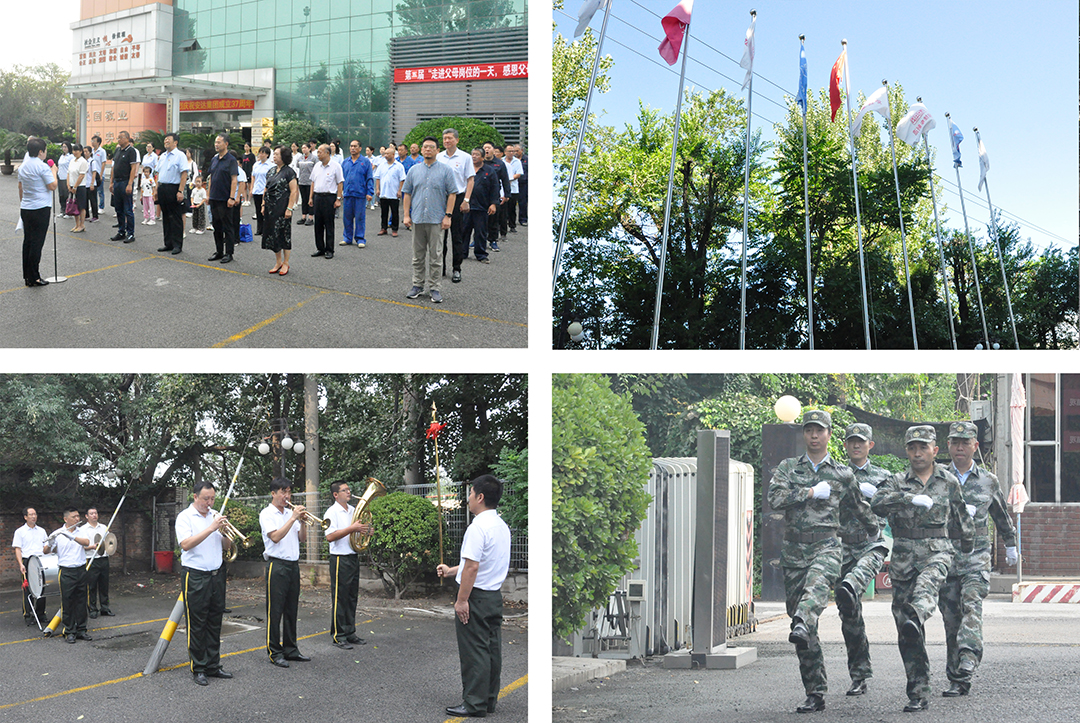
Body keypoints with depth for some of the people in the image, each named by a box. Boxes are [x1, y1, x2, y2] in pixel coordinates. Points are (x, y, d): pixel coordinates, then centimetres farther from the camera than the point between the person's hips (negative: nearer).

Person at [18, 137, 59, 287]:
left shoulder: (23, 166, 11)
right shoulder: (42, 167, -15)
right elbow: (53, 186, -13)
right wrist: (54, 172, 2)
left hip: (25, 210, 8)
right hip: (41, 209, -8)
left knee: (28, 241, 13)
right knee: (37, 243, -6)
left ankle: (27, 275, 16)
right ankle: (33, 278, -5)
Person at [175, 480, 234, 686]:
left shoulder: (214, 515, 12)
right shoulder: (185, 517, -5)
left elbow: (227, 545, 13)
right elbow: (186, 544, -21)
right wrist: (211, 529, -24)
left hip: (216, 574, 6)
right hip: (195, 576, -6)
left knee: (214, 622, 8)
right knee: (196, 625, -2)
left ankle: (213, 666, 14)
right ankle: (198, 669, 4)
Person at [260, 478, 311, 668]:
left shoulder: (290, 513, 15)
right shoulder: (267, 514, -5)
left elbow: (300, 538, 13)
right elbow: (275, 537, -19)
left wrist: (302, 522, -5)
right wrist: (293, 518, -20)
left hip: (293, 565, 7)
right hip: (277, 565, -7)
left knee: (291, 610, 11)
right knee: (275, 611, -3)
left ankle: (290, 649, 18)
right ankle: (274, 653, 1)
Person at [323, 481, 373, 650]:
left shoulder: (353, 510, 14)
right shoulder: (332, 512, -10)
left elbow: (361, 528, 27)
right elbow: (330, 536, -21)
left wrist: (366, 530, 3)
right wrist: (352, 528, -23)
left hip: (354, 558, 8)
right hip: (340, 559, -8)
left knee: (352, 597, 12)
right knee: (340, 598, -4)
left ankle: (350, 632, 20)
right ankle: (338, 636, 1)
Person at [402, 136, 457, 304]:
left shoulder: (445, 170, 1)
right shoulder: (414, 170, 10)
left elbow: (452, 194, -1)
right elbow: (407, 193, 11)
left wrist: (448, 215, -8)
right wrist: (406, 215, 3)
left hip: (437, 220, -3)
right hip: (417, 219, 3)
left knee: (435, 256, 0)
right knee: (418, 255, 9)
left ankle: (434, 288, 6)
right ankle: (417, 285, 17)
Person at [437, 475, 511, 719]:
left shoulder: (478, 527, -20)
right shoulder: (502, 526, 11)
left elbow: (473, 566, -24)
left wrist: (461, 600, -19)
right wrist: (451, 570, 29)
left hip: (476, 597, -9)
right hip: (495, 595, 9)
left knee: (473, 652, -4)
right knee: (492, 650, 12)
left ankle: (474, 703, -1)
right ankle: (489, 700, 18)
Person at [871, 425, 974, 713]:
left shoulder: (948, 482, 10)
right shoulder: (898, 482, 5)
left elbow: (961, 517, 25)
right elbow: (877, 503, -15)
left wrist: (968, 549, 36)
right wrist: (911, 498, -27)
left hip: (937, 551, 0)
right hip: (903, 556, 0)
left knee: (926, 585, -37)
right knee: (908, 636, -1)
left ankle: (915, 617, -68)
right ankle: (918, 695, 5)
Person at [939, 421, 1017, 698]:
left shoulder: (988, 481, 11)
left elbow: (1002, 516, 26)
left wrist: (1011, 545, 35)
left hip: (977, 555, -1)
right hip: (945, 556, 1)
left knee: (971, 603, -24)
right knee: (951, 617, 1)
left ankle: (969, 658, -38)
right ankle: (957, 680, 7)